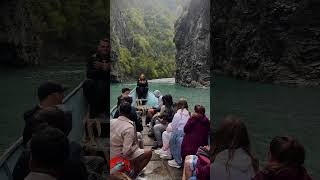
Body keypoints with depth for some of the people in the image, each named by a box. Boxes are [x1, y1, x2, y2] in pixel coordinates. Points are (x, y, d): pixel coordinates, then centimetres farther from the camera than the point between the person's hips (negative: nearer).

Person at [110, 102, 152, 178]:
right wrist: (135, 147, -10)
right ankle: (134, 175, 11)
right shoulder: (129, 127, -28)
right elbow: (126, 151, -30)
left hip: (112, 155, 7)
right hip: (122, 157, -7)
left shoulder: (111, 122, -9)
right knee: (149, 153, 9)